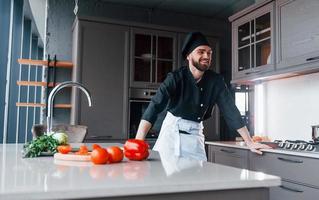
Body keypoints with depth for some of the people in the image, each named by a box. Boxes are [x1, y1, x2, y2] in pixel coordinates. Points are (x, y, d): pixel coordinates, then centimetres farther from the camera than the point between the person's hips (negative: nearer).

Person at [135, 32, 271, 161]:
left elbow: (230, 110, -6)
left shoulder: (216, 81, -6)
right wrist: (138, 142, -37)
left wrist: (249, 142, -12)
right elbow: (155, 106, -25)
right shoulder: (176, 77, -16)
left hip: (195, 134, 3)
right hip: (172, 131, -2)